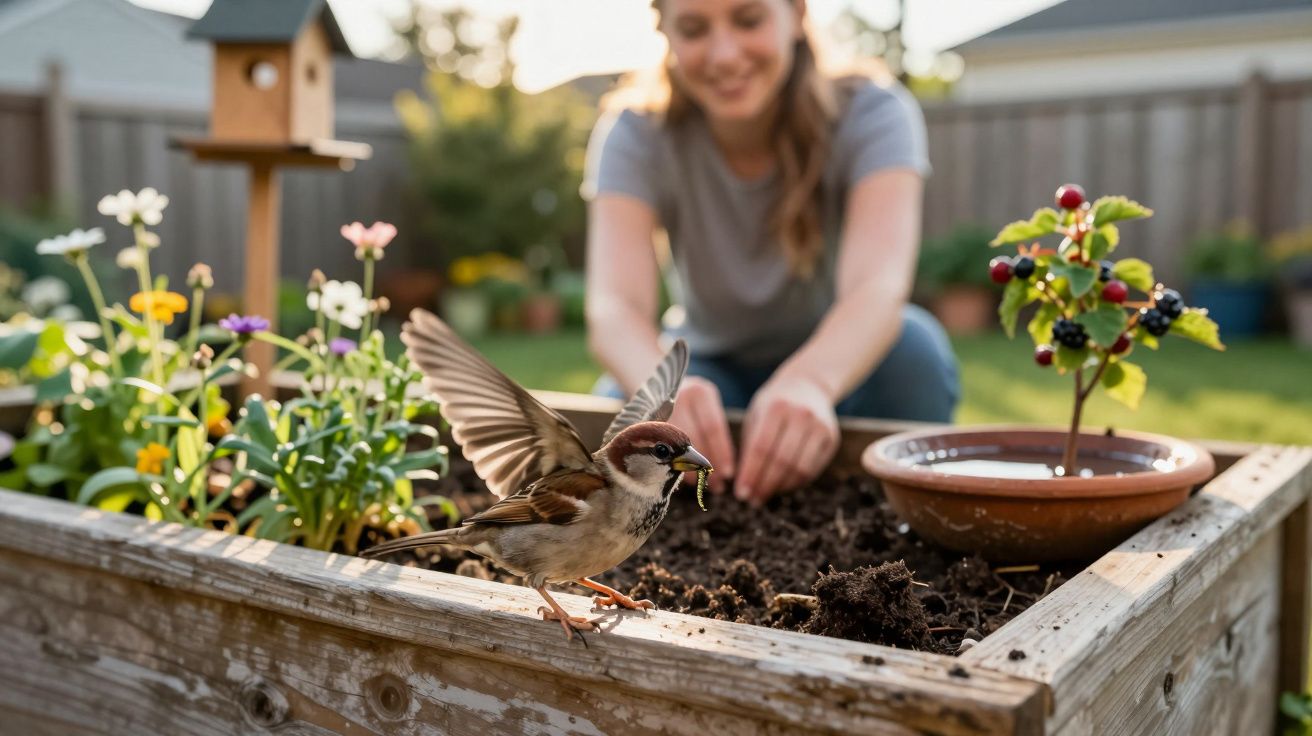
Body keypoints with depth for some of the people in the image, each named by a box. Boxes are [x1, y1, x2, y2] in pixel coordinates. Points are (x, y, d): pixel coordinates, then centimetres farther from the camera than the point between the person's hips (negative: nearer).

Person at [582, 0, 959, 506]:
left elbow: (879, 288, -37)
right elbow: (613, 309, -32)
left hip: (839, 365, 0)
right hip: (712, 374, 1)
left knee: (913, 345, -32)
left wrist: (810, 382, -60)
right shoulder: (635, 136, -17)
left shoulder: (872, 116, -20)